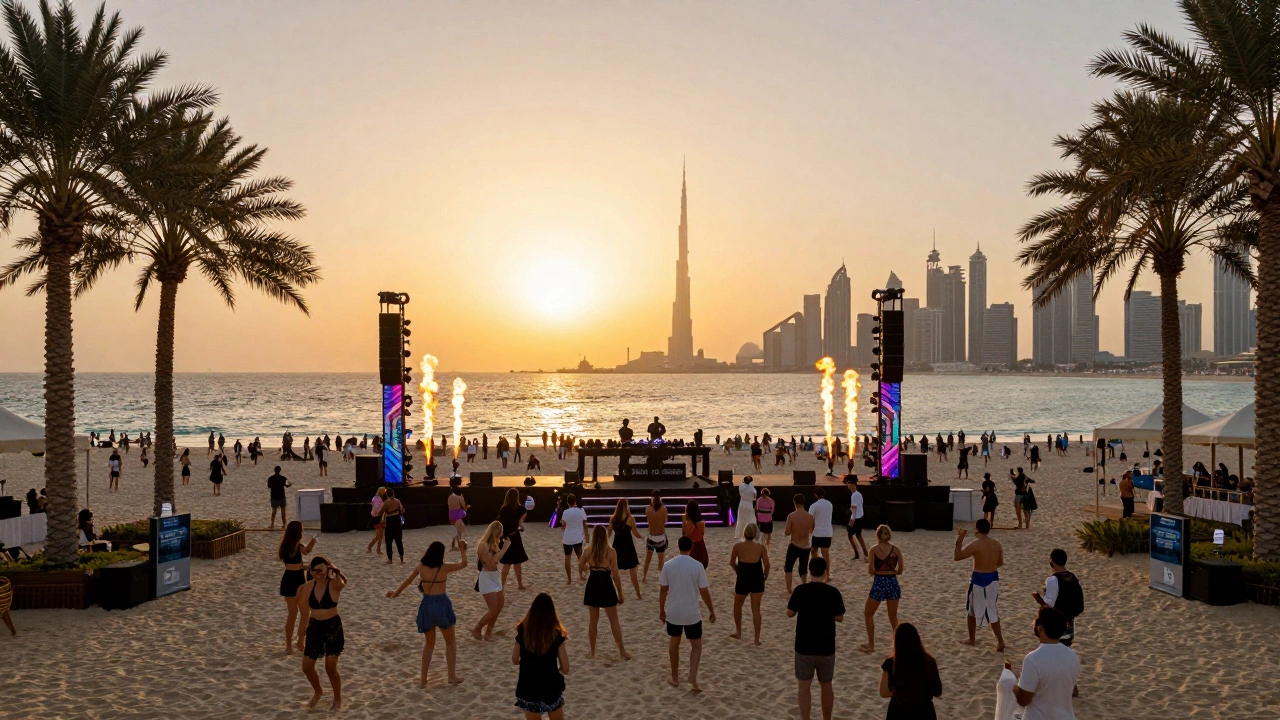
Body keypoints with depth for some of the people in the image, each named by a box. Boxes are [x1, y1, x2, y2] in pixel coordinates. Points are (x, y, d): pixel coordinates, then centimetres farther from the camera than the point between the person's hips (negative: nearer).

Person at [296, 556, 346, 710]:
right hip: (314, 627, 5)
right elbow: (305, 612, 8)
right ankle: (318, 692, 38)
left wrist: (334, 572, -55)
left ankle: (337, 699, 20)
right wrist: (301, 635, 13)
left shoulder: (334, 585, -14)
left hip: (332, 627, -5)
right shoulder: (308, 586, -2)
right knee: (307, 668, 8)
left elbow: (342, 582, -41)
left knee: (330, 668, -4)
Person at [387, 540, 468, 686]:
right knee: (450, 642, 15)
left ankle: (423, 678, 19)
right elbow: (463, 564, 8)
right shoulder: (445, 567, -8)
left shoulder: (421, 566, -2)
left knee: (429, 643, 19)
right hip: (442, 604, -3)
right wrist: (462, 550, 25)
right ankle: (452, 676, 13)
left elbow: (408, 580, 12)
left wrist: (397, 592, 27)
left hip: (427, 605, 3)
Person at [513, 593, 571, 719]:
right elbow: (565, 669, -9)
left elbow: (515, 661, 5)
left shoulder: (523, 633, -10)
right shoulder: (557, 635, -13)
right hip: (551, 688, -1)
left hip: (528, 689, 1)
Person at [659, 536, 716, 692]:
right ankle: (692, 680, 0)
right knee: (696, 646, 13)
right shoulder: (697, 566, -12)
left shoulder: (668, 565, -6)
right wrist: (711, 611, 3)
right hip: (692, 614, -2)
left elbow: (663, 590, -1)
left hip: (673, 613, 2)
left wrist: (661, 610, 11)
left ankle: (675, 678, 30)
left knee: (673, 643, 20)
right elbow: (704, 592, -9)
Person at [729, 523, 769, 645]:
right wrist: (765, 575, 12)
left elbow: (732, 563, -1)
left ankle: (738, 633, 32)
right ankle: (757, 638, 7)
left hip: (743, 580, -1)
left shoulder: (737, 546, -10)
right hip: (757, 580, 1)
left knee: (737, 606, 23)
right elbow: (766, 565, -6)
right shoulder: (761, 548, -8)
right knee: (756, 609, 8)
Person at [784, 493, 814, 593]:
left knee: (788, 567, 17)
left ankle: (789, 590, 13)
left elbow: (787, 533, -10)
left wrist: (784, 530, 11)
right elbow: (811, 532, 9)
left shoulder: (791, 516, -15)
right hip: (806, 548, 2)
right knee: (803, 570, 18)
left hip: (794, 546, -2)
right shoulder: (810, 517, -5)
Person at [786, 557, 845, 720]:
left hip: (804, 647, -1)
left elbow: (790, 613, 1)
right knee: (826, 685, 17)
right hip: (826, 647, 1)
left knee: (805, 686, 9)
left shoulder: (800, 591, -10)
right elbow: (839, 618, -1)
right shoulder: (833, 592, -10)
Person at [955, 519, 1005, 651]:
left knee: (972, 610, 14)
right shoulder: (997, 544, -1)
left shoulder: (975, 545, -18)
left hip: (979, 579, -5)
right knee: (992, 610, 14)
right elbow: (1000, 562, 10)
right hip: (993, 578, 5)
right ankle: (1000, 641, 6)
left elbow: (957, 557, -12)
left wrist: (959, 540, -5)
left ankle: (972, 639, 26)